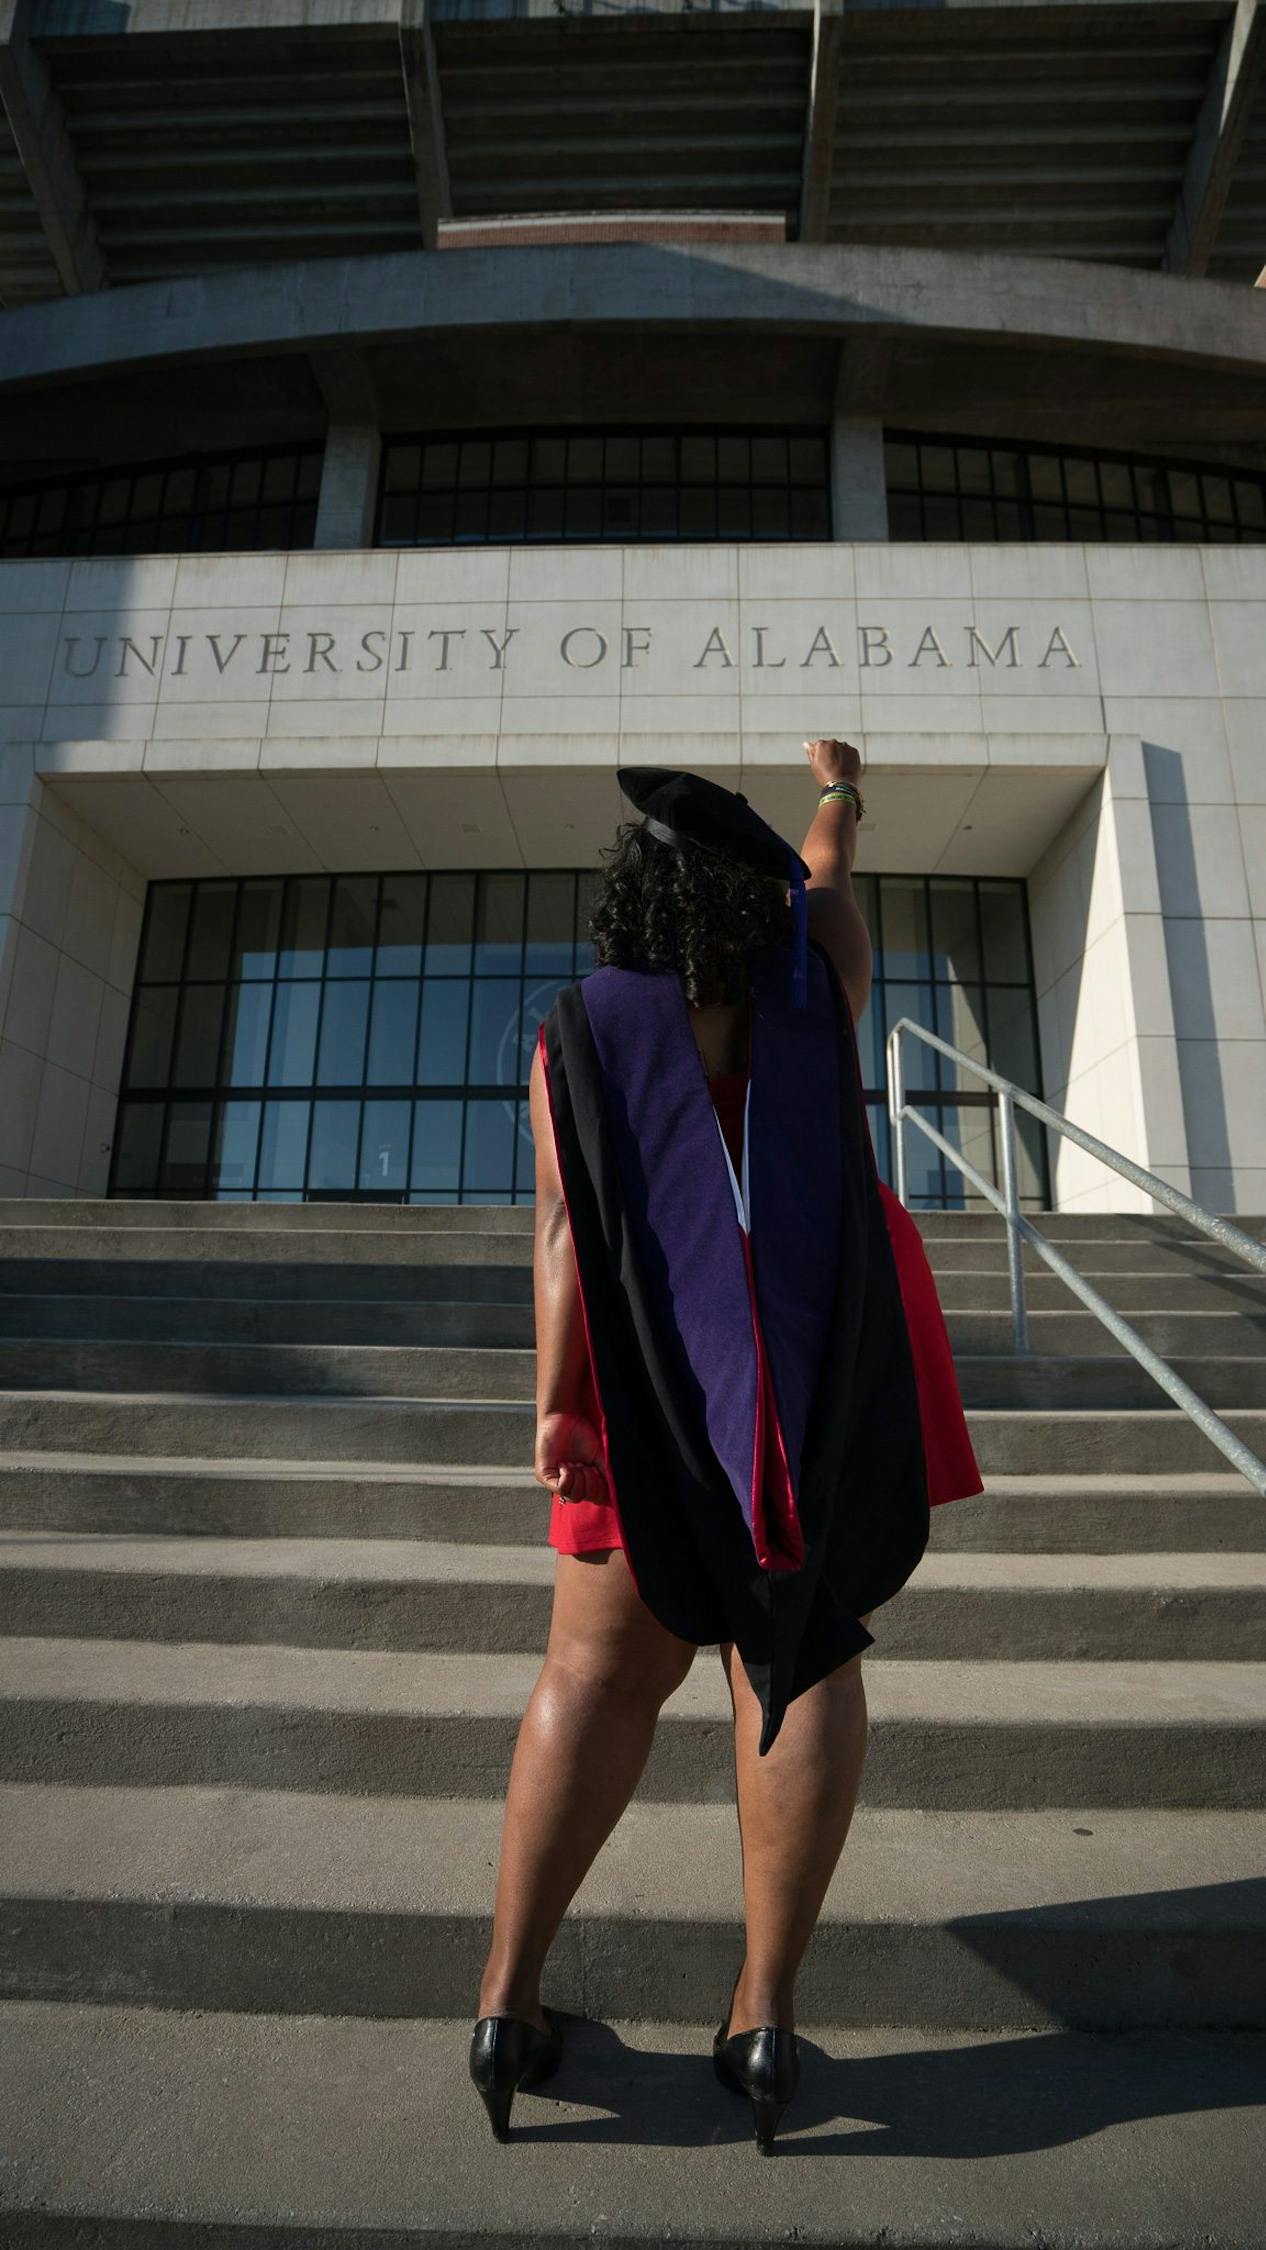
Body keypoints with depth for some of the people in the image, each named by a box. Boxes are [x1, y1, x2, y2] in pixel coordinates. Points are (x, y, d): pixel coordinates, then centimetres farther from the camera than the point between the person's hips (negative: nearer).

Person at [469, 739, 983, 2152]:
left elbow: (565, 1218, -11)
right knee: (801, 1645, 9)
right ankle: (764, 2013, 13)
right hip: (824, 1354, 1)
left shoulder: (579, 1030, -1)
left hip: (656, 1363, 0)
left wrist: (554, 1400, -14)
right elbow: (828, 877, 27)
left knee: (602, 1667, 8)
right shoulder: (811, 989, 5)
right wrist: (837, 790, 47)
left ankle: (508, 1999, 13)